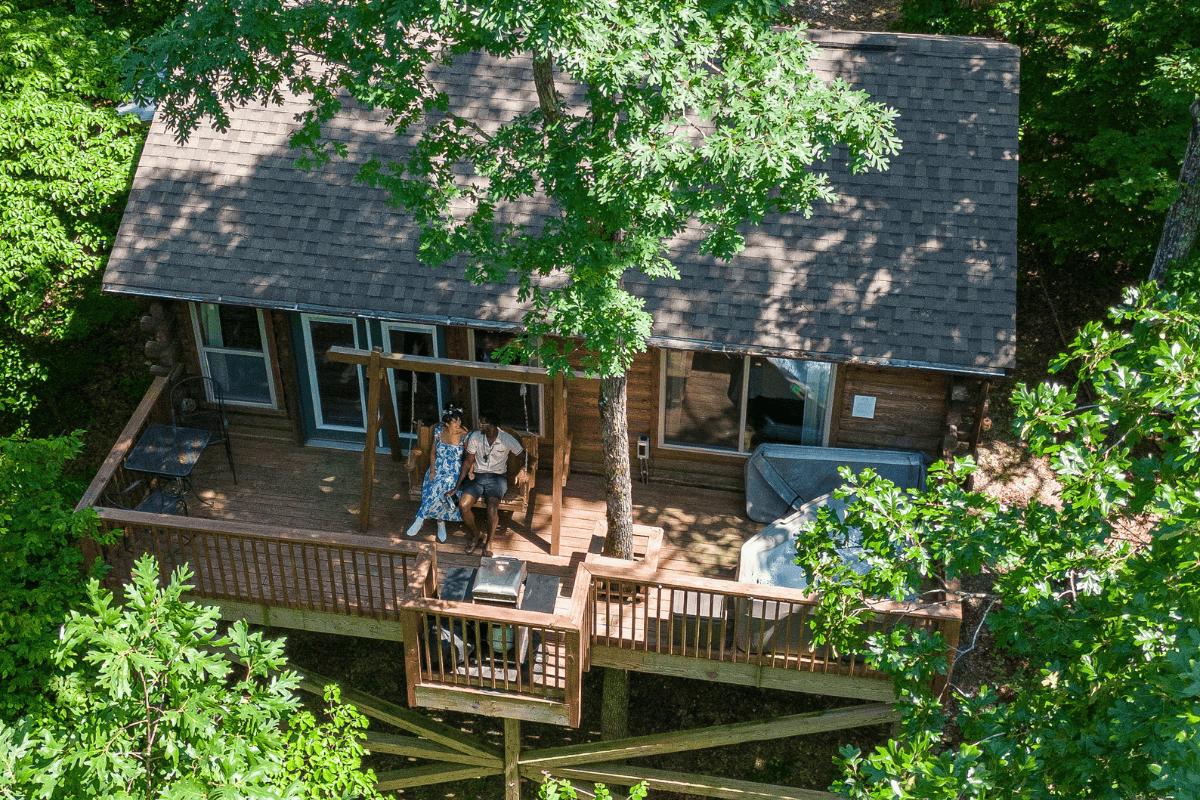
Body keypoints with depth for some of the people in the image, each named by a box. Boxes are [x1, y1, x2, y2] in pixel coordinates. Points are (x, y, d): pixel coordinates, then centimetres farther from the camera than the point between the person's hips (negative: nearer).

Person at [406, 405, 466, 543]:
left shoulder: (464, 436, -9)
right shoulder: (439, 431, -2)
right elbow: (434, 453, 8)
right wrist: (432, 471, -6)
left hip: (453, 473, -3)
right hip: (437, 468, 3)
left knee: (437, 490, -31)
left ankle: (421, 518, -14)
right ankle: (441, 522, -14)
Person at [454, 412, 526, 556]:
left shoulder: (507, 440, -8)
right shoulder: (475, 437, -3)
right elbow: (468, 460, 3)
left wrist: (523, 471, -15)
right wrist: (457, 485, -1)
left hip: (497, 478, -2)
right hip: (477, 476, 2)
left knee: (492, 508, -30)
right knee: (463, 505, -23)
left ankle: (488, 541, -4)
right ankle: (475, 536, 2)